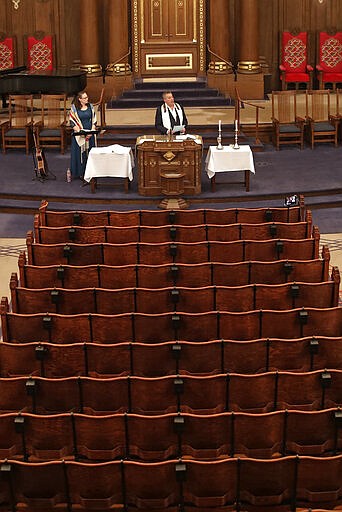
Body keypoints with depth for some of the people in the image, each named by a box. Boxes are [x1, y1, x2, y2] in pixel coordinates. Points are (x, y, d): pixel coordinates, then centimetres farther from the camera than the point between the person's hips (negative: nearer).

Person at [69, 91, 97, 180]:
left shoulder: (90, 107, 5)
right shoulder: (74, 108, -5)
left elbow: (94, 120, 7)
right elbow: (72, 122, -6)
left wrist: (92, 131, -6)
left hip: (90, 134, 3)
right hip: (79, 135, -3)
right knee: (80, 153, 0)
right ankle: (80, 173, 8)